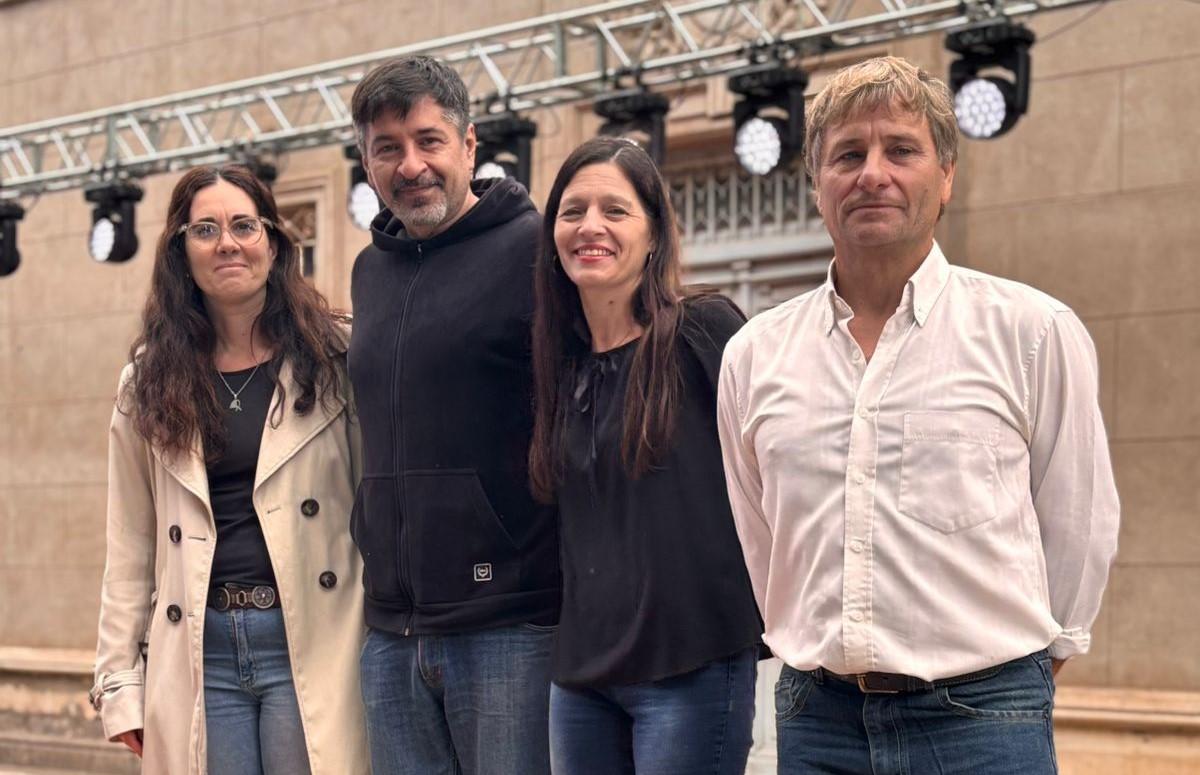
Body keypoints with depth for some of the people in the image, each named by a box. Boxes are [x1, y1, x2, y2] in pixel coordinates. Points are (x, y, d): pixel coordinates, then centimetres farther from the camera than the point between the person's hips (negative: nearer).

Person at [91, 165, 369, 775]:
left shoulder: (333, 358, 3)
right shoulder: (150, 380, 10)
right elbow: (130, 542, 11)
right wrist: (120, 680, 8)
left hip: (310, 645, -2)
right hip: (199, 652, 2)